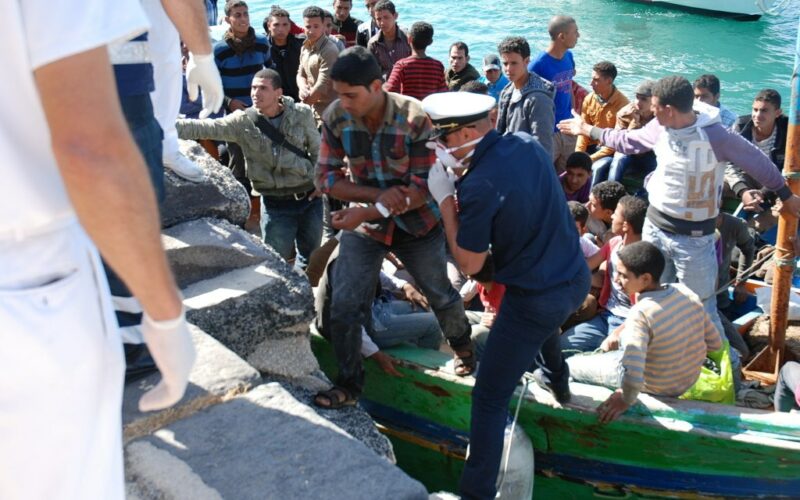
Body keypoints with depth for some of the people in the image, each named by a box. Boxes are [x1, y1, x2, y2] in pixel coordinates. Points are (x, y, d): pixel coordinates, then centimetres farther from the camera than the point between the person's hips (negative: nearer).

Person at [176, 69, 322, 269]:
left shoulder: (302, 114, -4)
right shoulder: (243, 121, -6)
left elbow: (317, 150, 6)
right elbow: (206, 128, -16)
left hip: (309, 199, 1)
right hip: (276, 205, -1)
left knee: (311, 258, 15)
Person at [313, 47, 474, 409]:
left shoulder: (415, 118, -24)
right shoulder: (336, 117, -16)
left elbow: (426, 187, -24)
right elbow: (325, 177, -11)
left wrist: (367, 212, -34)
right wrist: (379, 195, -27)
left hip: (416, 224, -1)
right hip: (362, 226, 2)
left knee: (440, 294, 18)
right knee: (344, 306, -6)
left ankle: (461, 345, 49)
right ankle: (348, 384, 13)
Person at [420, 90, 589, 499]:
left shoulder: (478, 186, -25)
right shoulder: (527, 143, -3)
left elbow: (469, 264, -15)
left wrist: (444, 198, -10)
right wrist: (461, 165, 6)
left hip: (536, 299, -8)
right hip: (577, 280, 9)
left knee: (490, 398, 2)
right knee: (546, 320, 43)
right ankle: (557, 379, 68)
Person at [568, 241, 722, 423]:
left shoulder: (641, 314, -35)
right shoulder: (685, 292, -16)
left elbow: (632, 376, -43)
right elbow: (715, 343, -4)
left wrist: (625, 400, -24)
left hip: (655, 387, -6)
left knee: (571, 365, 9)